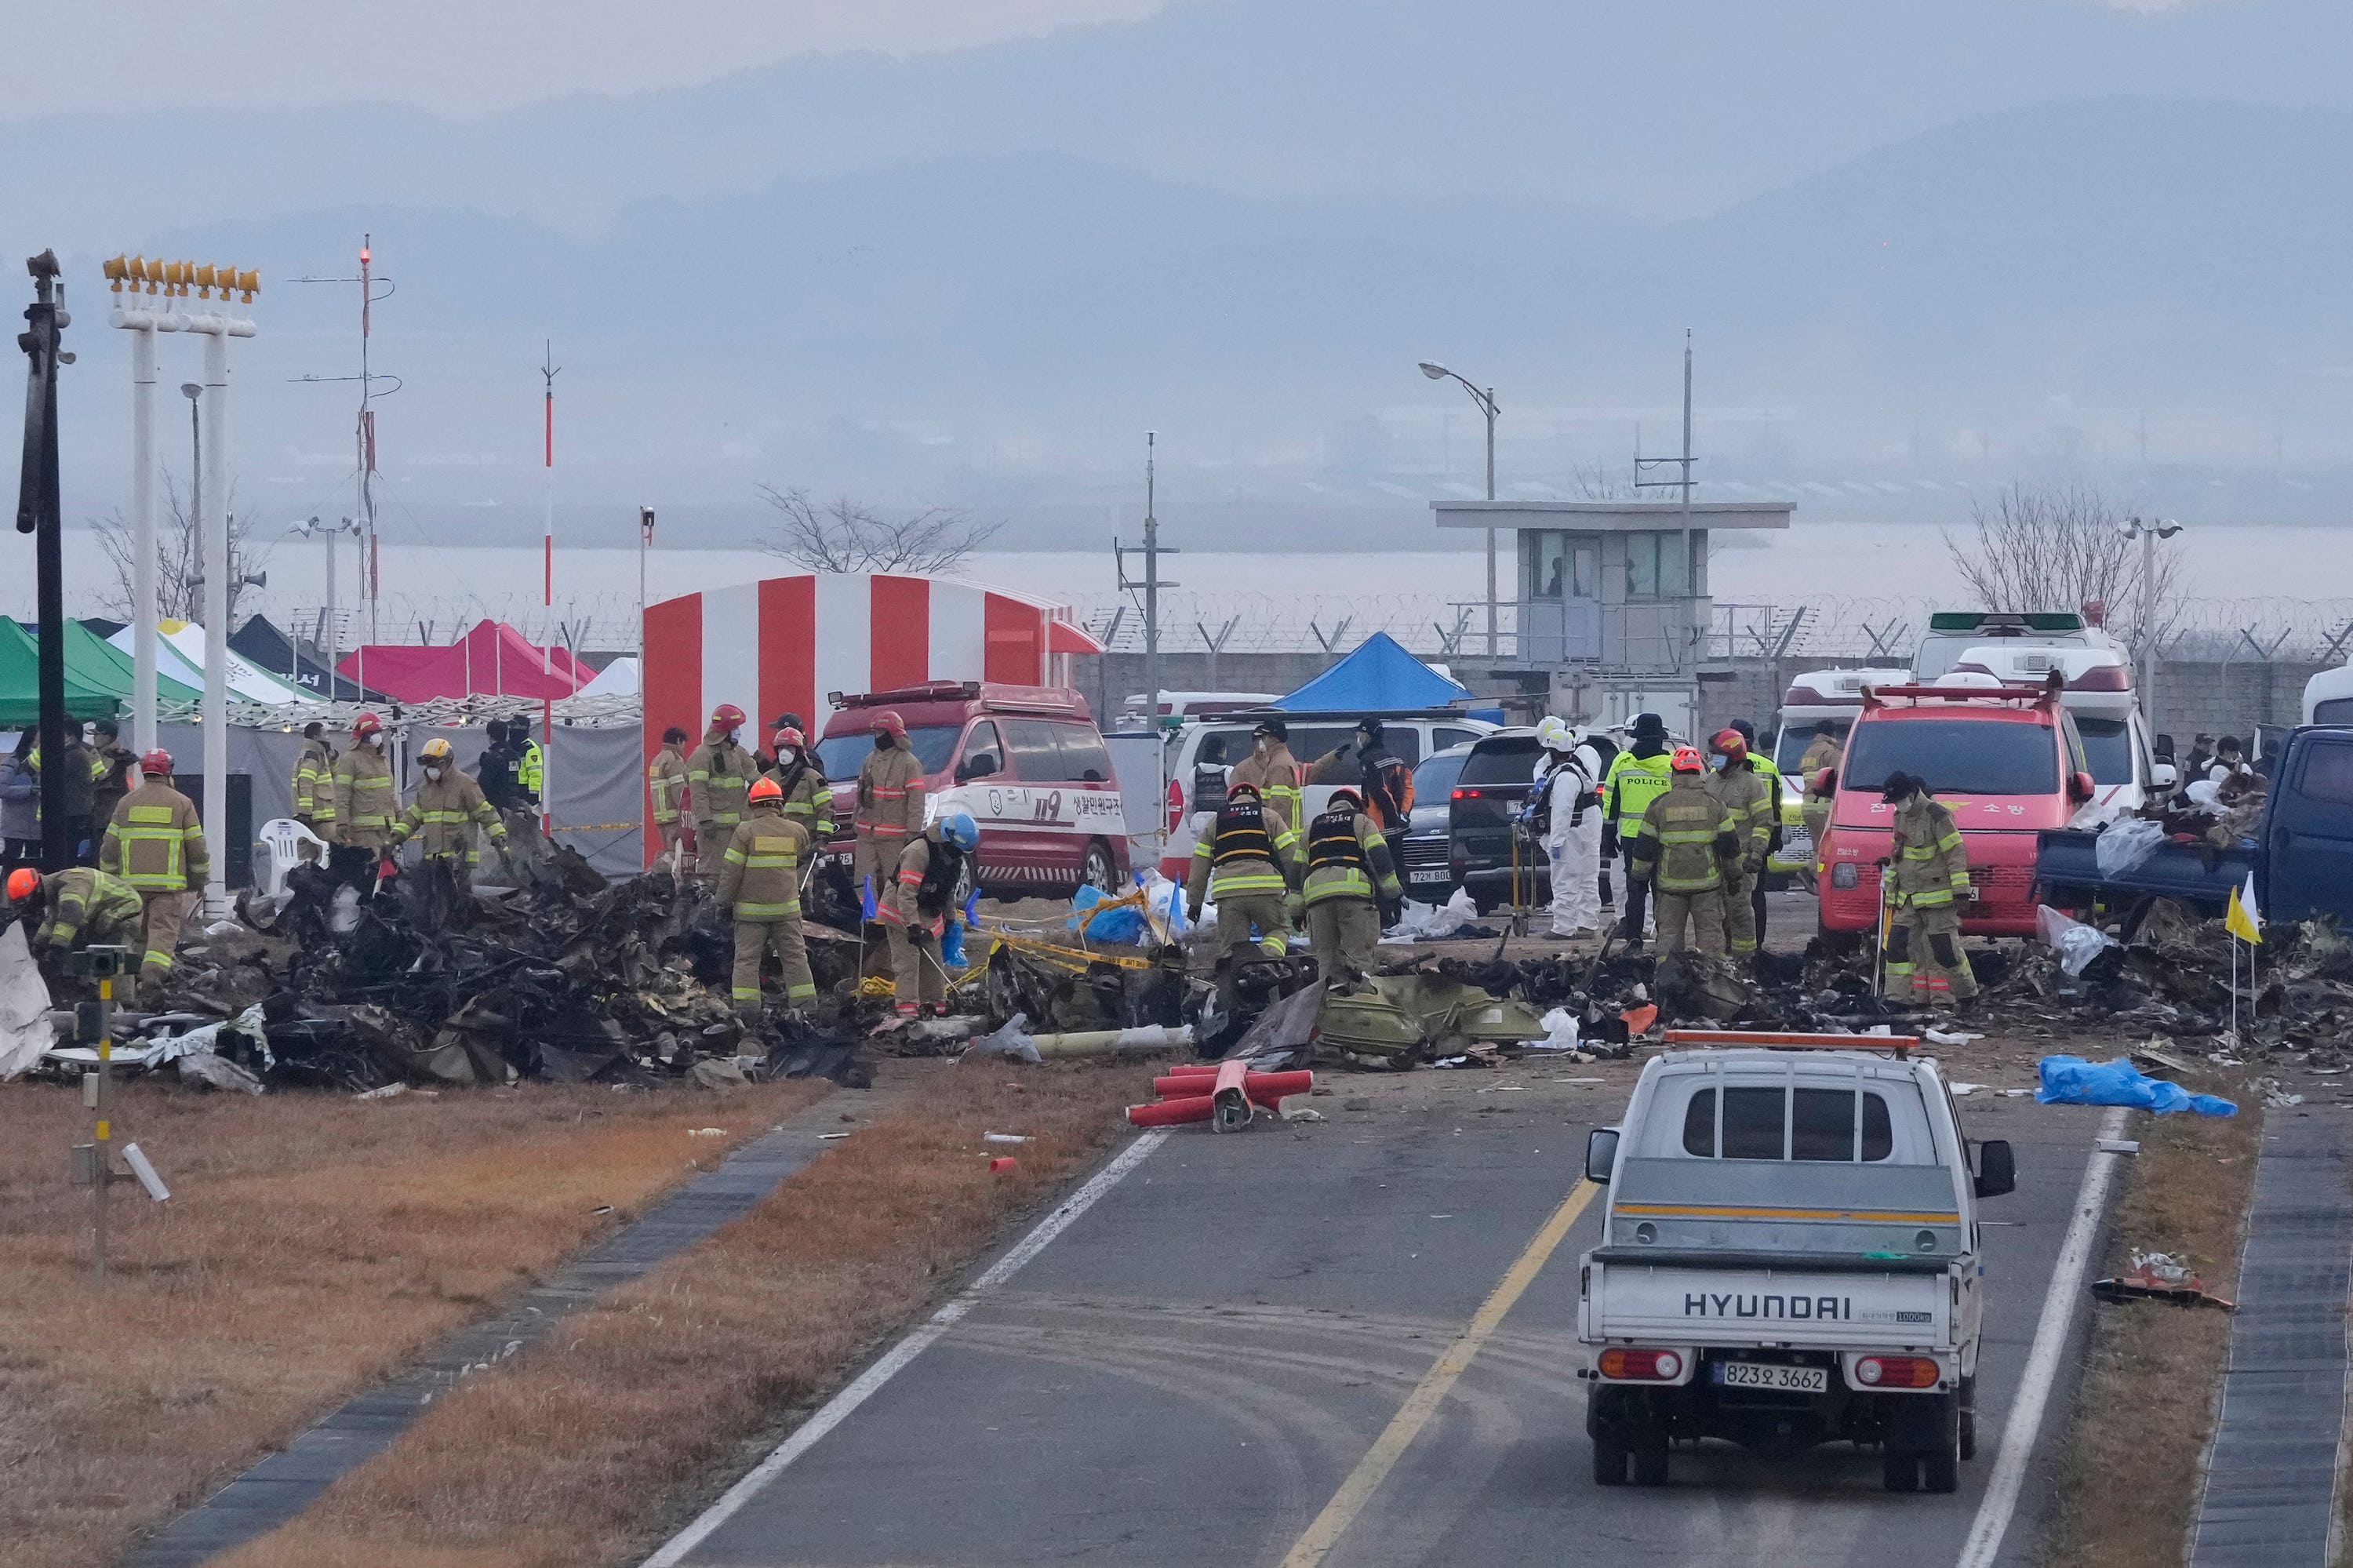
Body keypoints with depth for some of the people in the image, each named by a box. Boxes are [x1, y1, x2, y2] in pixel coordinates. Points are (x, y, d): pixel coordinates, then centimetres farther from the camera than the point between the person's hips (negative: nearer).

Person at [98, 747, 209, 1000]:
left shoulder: (126, 803, 8)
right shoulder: (182, 804, 1)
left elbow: (109, 848, 10)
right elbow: (197, 847, 3)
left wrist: (109, 876, 21)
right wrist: (200, 879, 16)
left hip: (133, 882, 3)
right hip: (169, 883, -3)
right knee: (164, 930, -4)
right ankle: (154, 969, -21)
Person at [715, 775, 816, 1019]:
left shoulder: (745, 832, -11)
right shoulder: (795, 831, -2)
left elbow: (731, 870, -9)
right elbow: (803, 858, 17)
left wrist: (725, 900, 2)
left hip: (751, 908, -2)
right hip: (787, 907, 2)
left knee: (747, 957, 4)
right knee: (794, 955, 11)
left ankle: (746, 1004, -1)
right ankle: (804, 1001, 12)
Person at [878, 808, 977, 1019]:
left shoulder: (955, 858, 0)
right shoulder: (918, 852, -29)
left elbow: (950, 891, 17)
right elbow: (906, 893, -31)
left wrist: (951, 918, 15)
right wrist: (913, 926, -35)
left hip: (928, 915, 8)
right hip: (901, 914, -8)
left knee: (933, 960, 14)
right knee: (908, 960, -14)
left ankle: (933, 1002, 27)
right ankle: (907, 1007, -16)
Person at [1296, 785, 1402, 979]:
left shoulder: (1311, 828, 29)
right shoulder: (1362, 822, 18)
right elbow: (1380, 858, 6)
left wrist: (1298, 908, 27)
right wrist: (1394, 892, 11)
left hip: (1317, 893, 3)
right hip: (1355, 891, -3)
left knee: (1326, 955, 4)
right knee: (1359, 954, -7)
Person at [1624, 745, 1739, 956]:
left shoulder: (1659, 806, -2)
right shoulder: (1714, 804, 0)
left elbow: (1644, 848, 1)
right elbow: (1730, 844, 3)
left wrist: (1638, 875, 13)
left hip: (1671, 882, 0)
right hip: (1706, 881, 0)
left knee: (1669, 931, 8)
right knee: (1710, 931, 6)